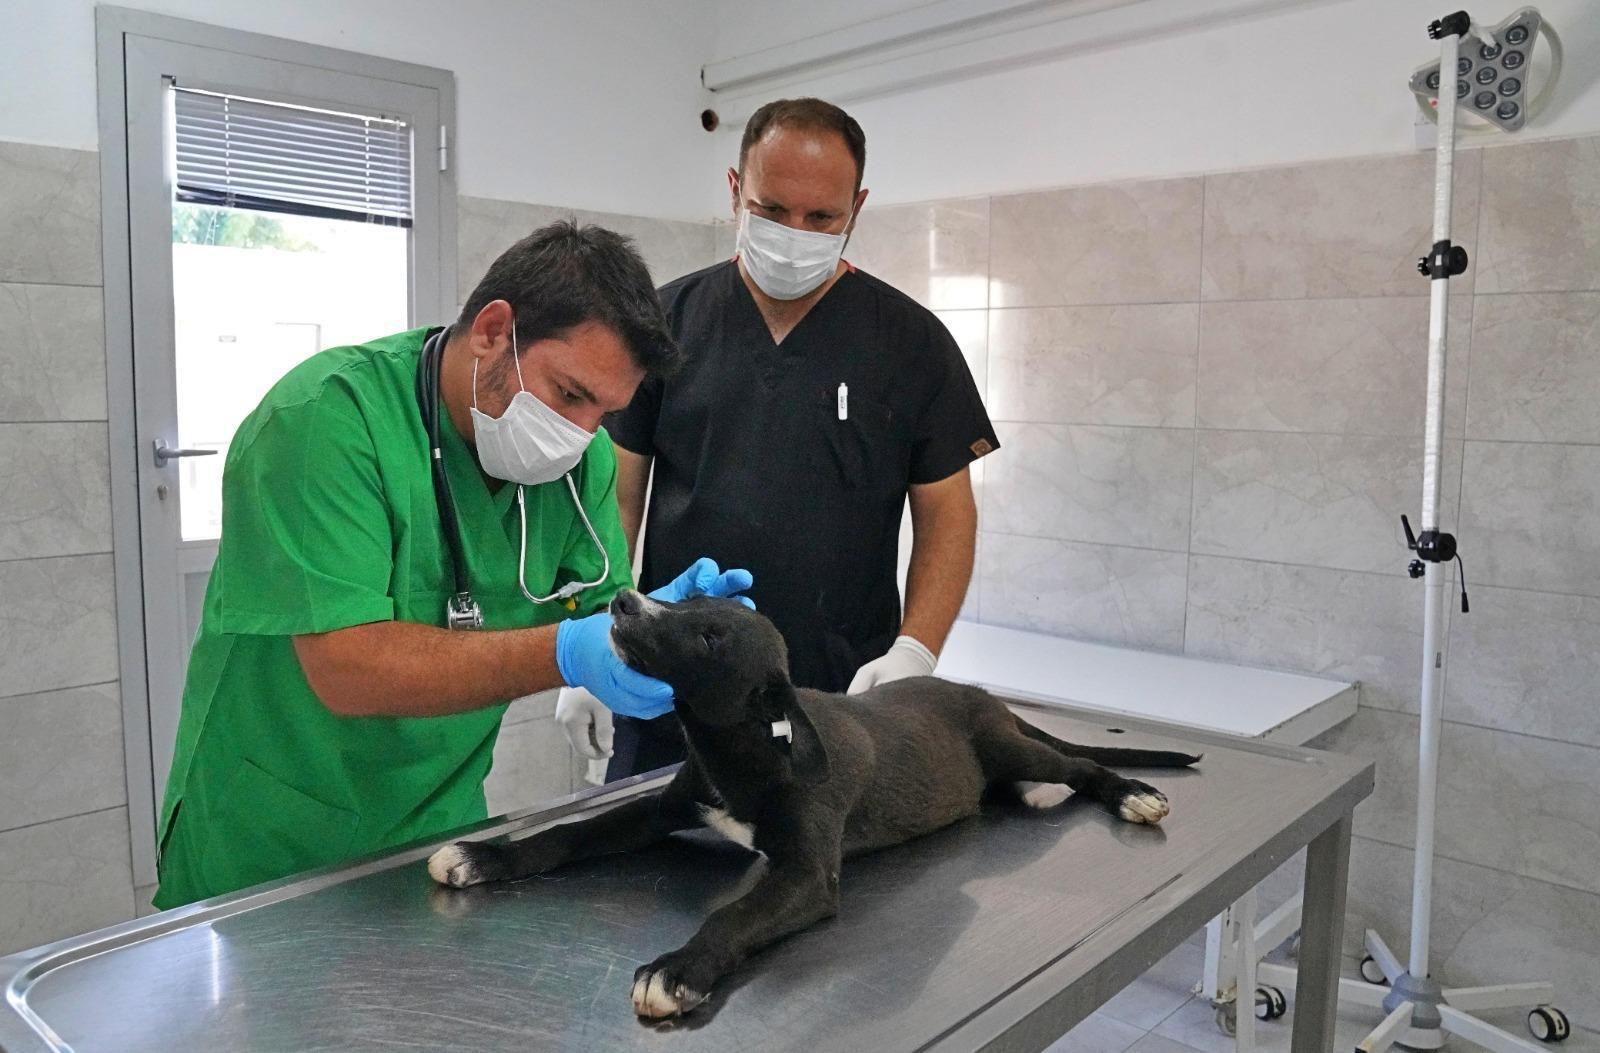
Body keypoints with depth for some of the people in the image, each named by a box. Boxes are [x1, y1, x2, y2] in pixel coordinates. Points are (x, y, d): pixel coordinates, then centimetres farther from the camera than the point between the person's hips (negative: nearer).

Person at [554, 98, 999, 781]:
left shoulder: (911, 340, 1)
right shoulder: (666, 322, 3)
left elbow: (947, 513, 2)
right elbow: (617, 493, 5)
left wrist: (914, 651, -12)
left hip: (845, 703, 0)